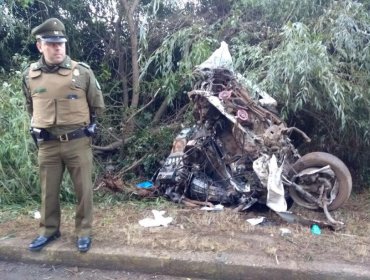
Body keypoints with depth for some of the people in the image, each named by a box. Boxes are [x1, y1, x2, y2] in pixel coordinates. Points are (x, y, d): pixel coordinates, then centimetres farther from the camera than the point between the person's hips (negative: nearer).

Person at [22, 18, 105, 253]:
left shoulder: (83, 71, -6)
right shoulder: (30, 75, 2)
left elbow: (98, 106, 6)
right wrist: (43, 126, 16)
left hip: (78, 142, -2)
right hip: (47, 144, 2)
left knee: (83, 190, 6)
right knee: (49, 191, 14)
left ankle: (84, 232, 24)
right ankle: (49, 231, 33)